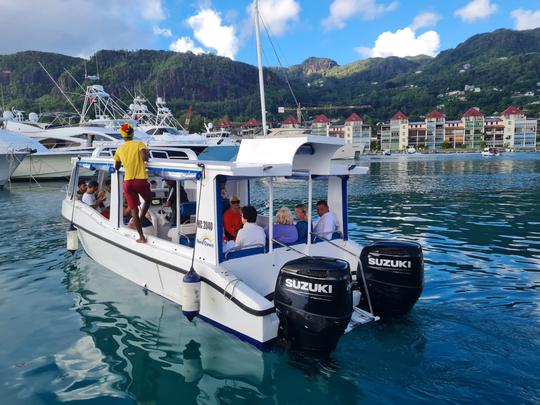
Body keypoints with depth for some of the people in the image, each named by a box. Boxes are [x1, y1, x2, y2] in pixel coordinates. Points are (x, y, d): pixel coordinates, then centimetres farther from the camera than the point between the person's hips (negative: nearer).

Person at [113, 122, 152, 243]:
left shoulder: (120, 149, 8)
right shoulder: (139, 144, -4)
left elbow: (116, 167, 17)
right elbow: (145, 158, -21)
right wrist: (147, 154, 1)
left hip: (127, 182, 3)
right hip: (141, 180, -3)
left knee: (134, 209, 7)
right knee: (147, 200, 26)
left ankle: (141, 237, 8)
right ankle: (139, 221, 17)